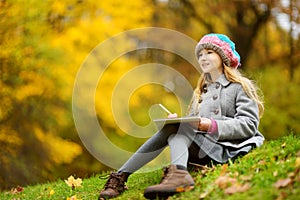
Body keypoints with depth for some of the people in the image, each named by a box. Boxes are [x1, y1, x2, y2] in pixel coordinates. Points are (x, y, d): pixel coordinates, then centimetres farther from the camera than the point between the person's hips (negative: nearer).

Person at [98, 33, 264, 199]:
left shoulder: (241, 86, 8)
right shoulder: (200, 92, 28)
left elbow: (249, 125, -6)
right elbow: (192, 125, 18)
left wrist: (210, 125, -17)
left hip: (226, 150, -6)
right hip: (200, 153, 6)